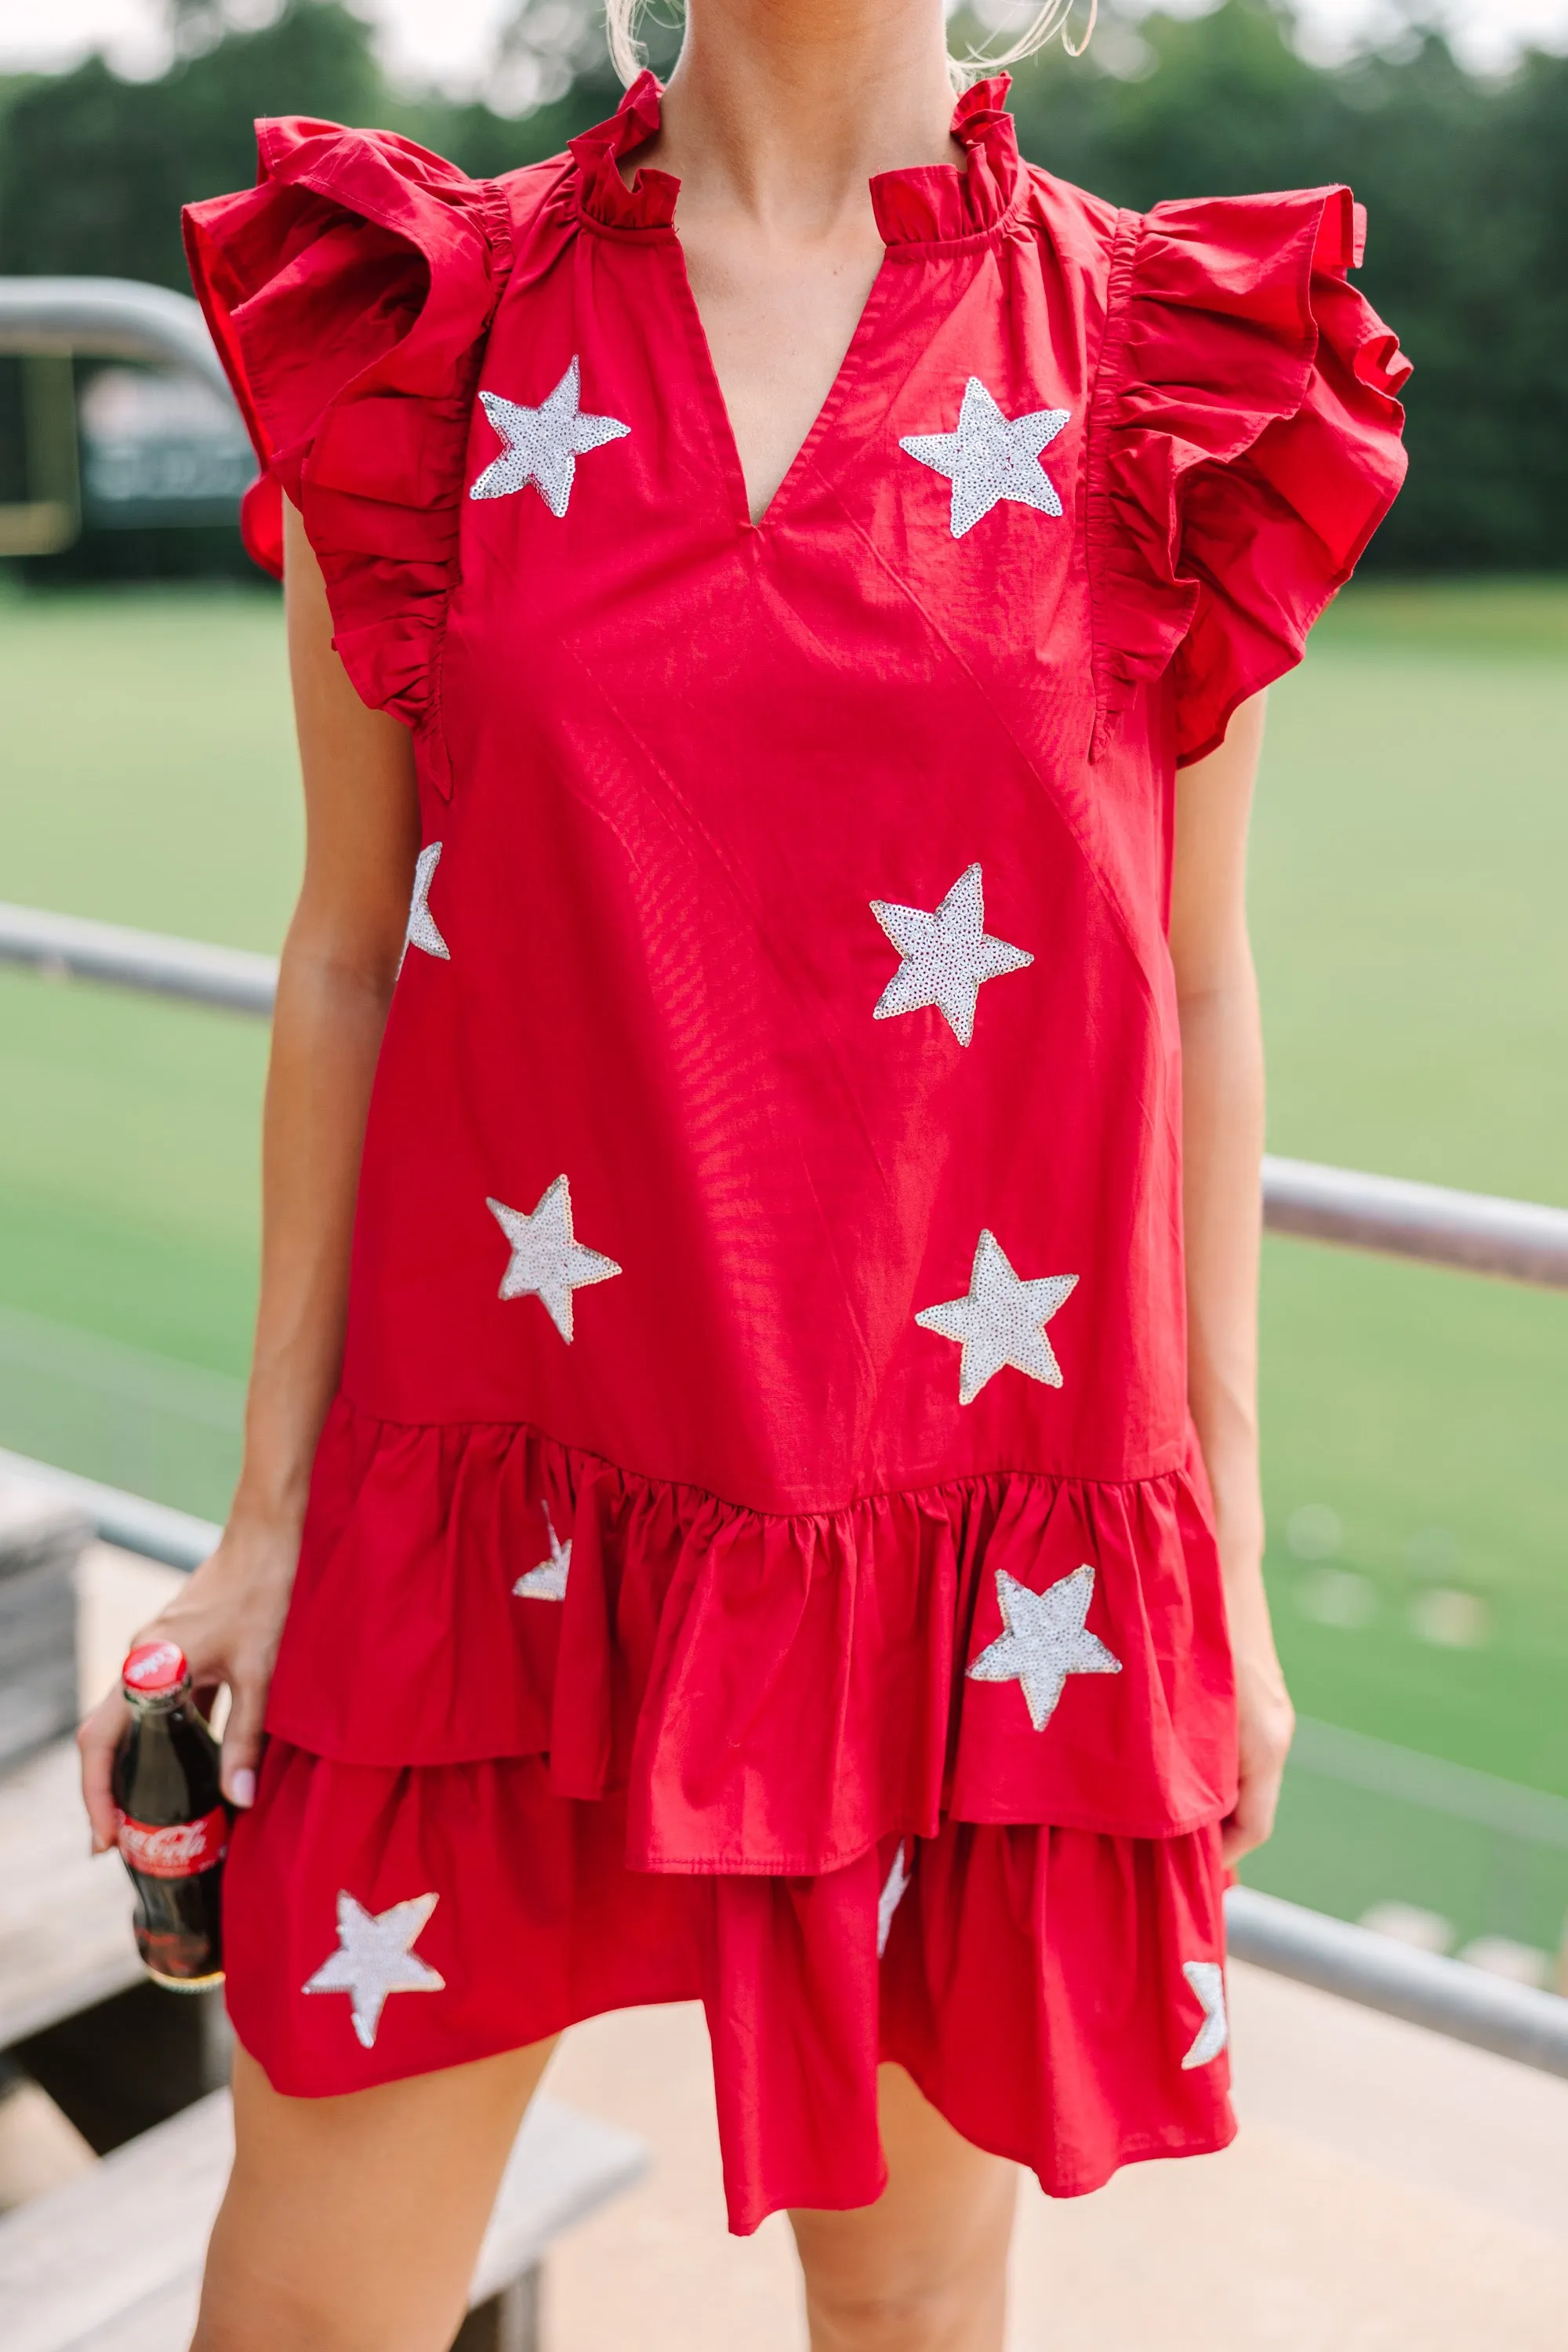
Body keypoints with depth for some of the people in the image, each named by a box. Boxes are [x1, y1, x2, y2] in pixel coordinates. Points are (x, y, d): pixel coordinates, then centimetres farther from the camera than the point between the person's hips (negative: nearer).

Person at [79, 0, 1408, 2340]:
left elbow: (1198, 996, 3)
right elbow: (348, 956, 4)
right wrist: (269, 1515, 6)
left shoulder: (1163, 377, 0)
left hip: (975, 1539, 0)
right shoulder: (425, 336, 2)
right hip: (515, 1512, 1)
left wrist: (1230, 1562, 5)